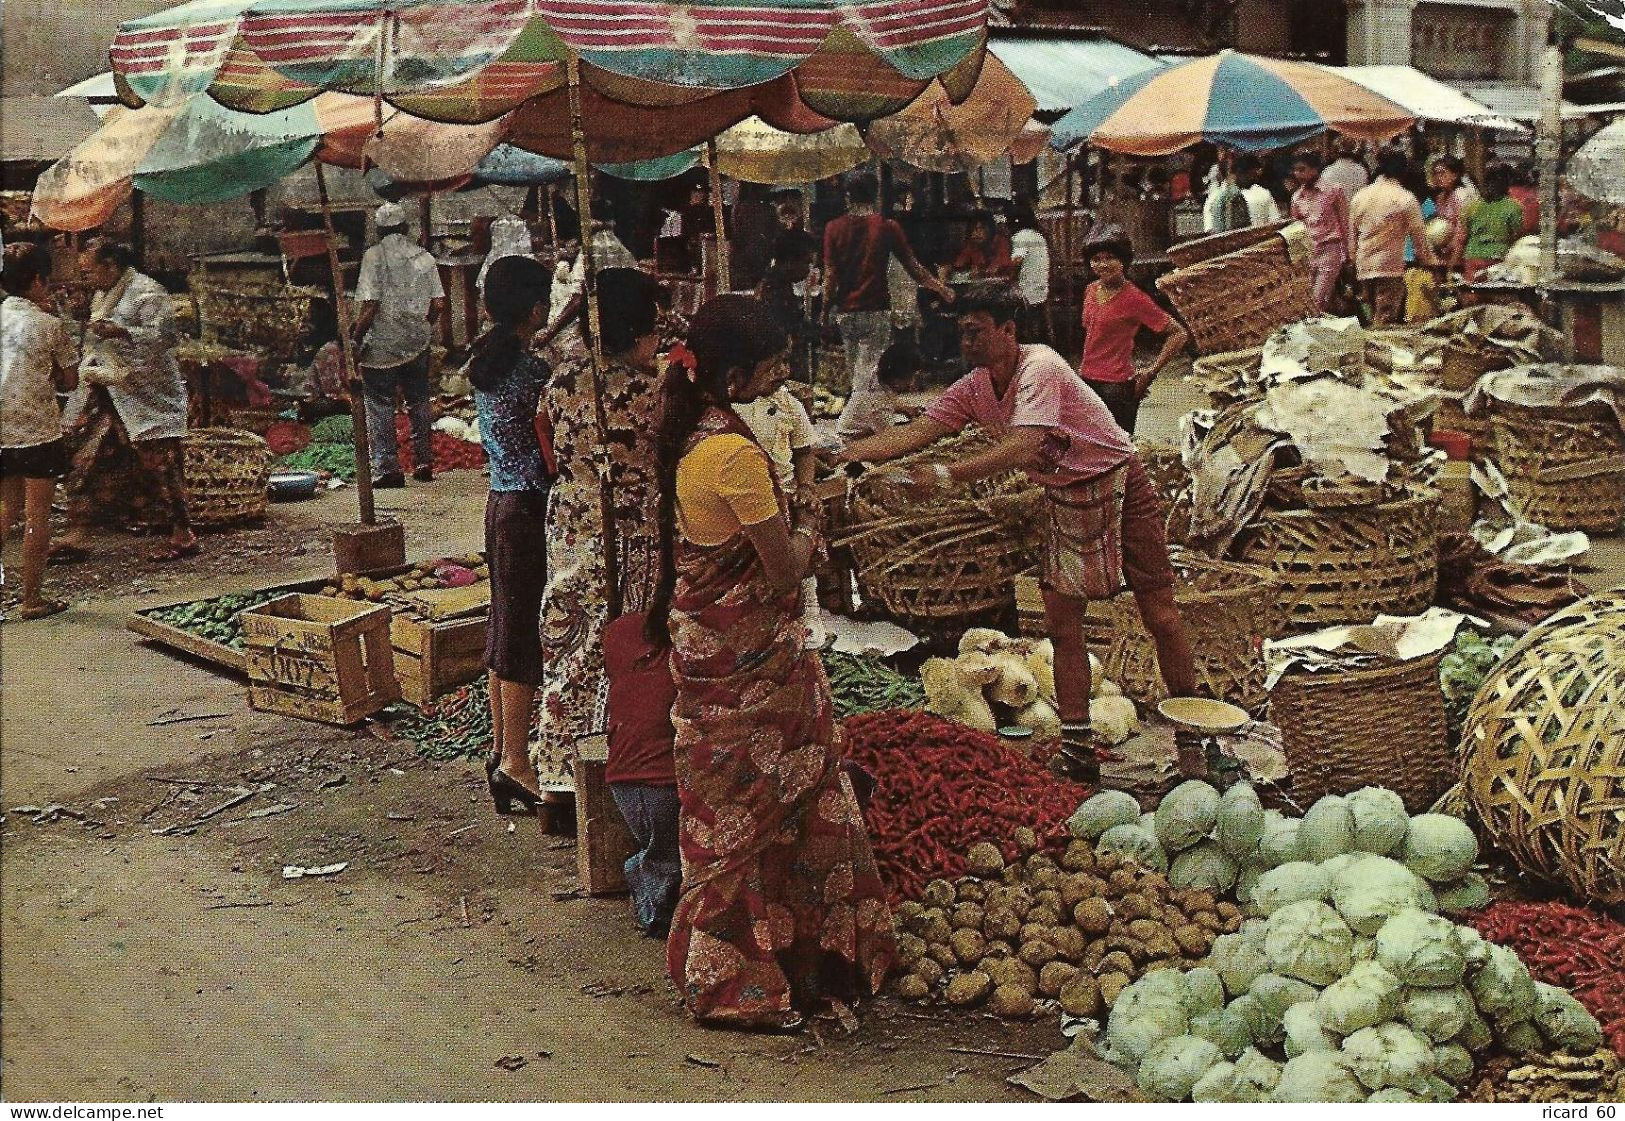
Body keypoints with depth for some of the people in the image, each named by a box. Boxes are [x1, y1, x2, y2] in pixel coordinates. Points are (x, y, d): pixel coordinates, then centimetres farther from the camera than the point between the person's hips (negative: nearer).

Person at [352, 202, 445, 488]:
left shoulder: (374, 256, -10)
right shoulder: (424, 257, 4)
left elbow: (370, 306, -16)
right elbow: (438, 304, 2)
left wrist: (355, 338, -7)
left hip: (381, 345, -4)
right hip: (418, 343, 4)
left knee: (379, 405, 2)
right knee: (419, 402, 16)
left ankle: (387, 468, -2)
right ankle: (424, 464, 20)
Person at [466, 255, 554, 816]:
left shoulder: (485, 362, 7)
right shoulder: (532, 371, -19)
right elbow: (555, 453, -17)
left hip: (499, 501, 9)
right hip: (531, 507, -9)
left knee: (505, 625, 15)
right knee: (527, 628, -2)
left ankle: (501, 747, 25)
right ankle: (516, 760, 3)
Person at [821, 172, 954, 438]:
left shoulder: (834, 228, 1)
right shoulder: (887, 227, -3)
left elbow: (830, 275, -2)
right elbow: (913, 267, 3)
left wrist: (826, 311, 7)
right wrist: (941, 288, 17)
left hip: (845, 311, 3)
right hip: (876, 311, -3)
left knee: (855, 374, 17)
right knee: (868, 379, -2)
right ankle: (846, 428, -12)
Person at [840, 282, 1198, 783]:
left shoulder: (1039, 368, -27)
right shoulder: (974, 388, -5)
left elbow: (1022, 447, -40)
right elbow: (913, 434, -8)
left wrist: (947, 474, -48)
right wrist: (834, 456, -19)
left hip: (1119, 483, -7)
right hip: (1064, 498, 7)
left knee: (1160, 611, 0)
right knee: (1061, 621, 1)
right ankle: (1077, 745, 7)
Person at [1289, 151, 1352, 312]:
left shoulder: (1332, 190, -3)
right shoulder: (1297, 198, 11)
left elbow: (1344, 223, -1)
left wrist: (1345, 255, -4)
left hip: (1330, 249, -5)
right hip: (1308, 254, 5)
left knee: (1319, 299, -15)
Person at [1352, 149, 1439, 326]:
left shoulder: (1359, 197, 9)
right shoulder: (1405, 199, -7)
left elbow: (1352, 234, 13)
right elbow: (1419, 236, -1)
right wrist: (1430, 260, 12)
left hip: (1364, 269, 6)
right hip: (1391, 269, -6)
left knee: (1376, 319, 15)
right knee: (1385, 322, -6)